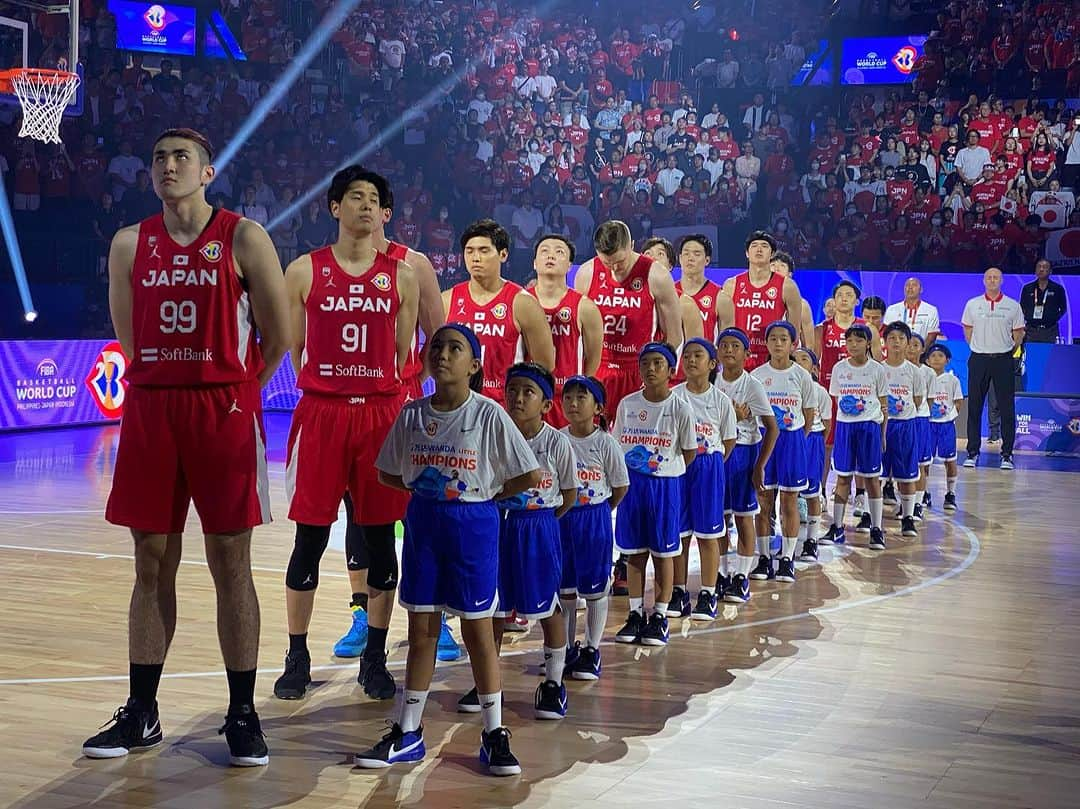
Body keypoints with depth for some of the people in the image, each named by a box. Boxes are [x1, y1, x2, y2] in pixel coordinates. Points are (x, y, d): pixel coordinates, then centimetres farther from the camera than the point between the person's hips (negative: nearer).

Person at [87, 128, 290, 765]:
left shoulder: (244, 238, -2)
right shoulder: (130, 244, 9)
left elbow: (279, 335, 1)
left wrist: (235, 392, 6)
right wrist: (167, 383, 13)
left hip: (224, 409, -3)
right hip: (150, 406, 4)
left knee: (231, 564, 1)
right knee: (153, 565, 8)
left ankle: (243, 714, 9)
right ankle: (141, 714, 17)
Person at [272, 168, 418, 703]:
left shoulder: (402, 276, 7)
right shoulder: (304, 271, 3)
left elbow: (405, 355, 12)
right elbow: (294, 350, 8)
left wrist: (392, 399, 6)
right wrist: (321, 388, 2)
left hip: (382, 413, 1)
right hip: (320, 412, -1)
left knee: (380, 539, 5)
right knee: (309, 540, 2)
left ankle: (374, 659, 16)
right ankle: (297, 659, 14)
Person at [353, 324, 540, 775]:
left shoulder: (488, 415, -10)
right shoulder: (412, 415, 1)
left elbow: (530, 475, -8)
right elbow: (388, 474, 11)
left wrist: (487, 494, -4)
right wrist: (423, 487, 0)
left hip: (473, 523, -4)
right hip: (422, 522, 4)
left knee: (477, 631, 4)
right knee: (421, 631, 10)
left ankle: (495, 733, 15)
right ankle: (407, 733, 19)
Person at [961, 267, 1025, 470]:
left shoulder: (1013, 306, 3)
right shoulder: (972, 304, 6)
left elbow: (1018, 334, 8)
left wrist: (1009, 353, 3)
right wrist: (978, 349, 7)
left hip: (1003, 360, -1)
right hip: (978, 360, 1)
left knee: (1007, 408, 0)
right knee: (974, 407, 3)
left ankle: (1007, 454, 6)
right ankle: (973, 452, 10)